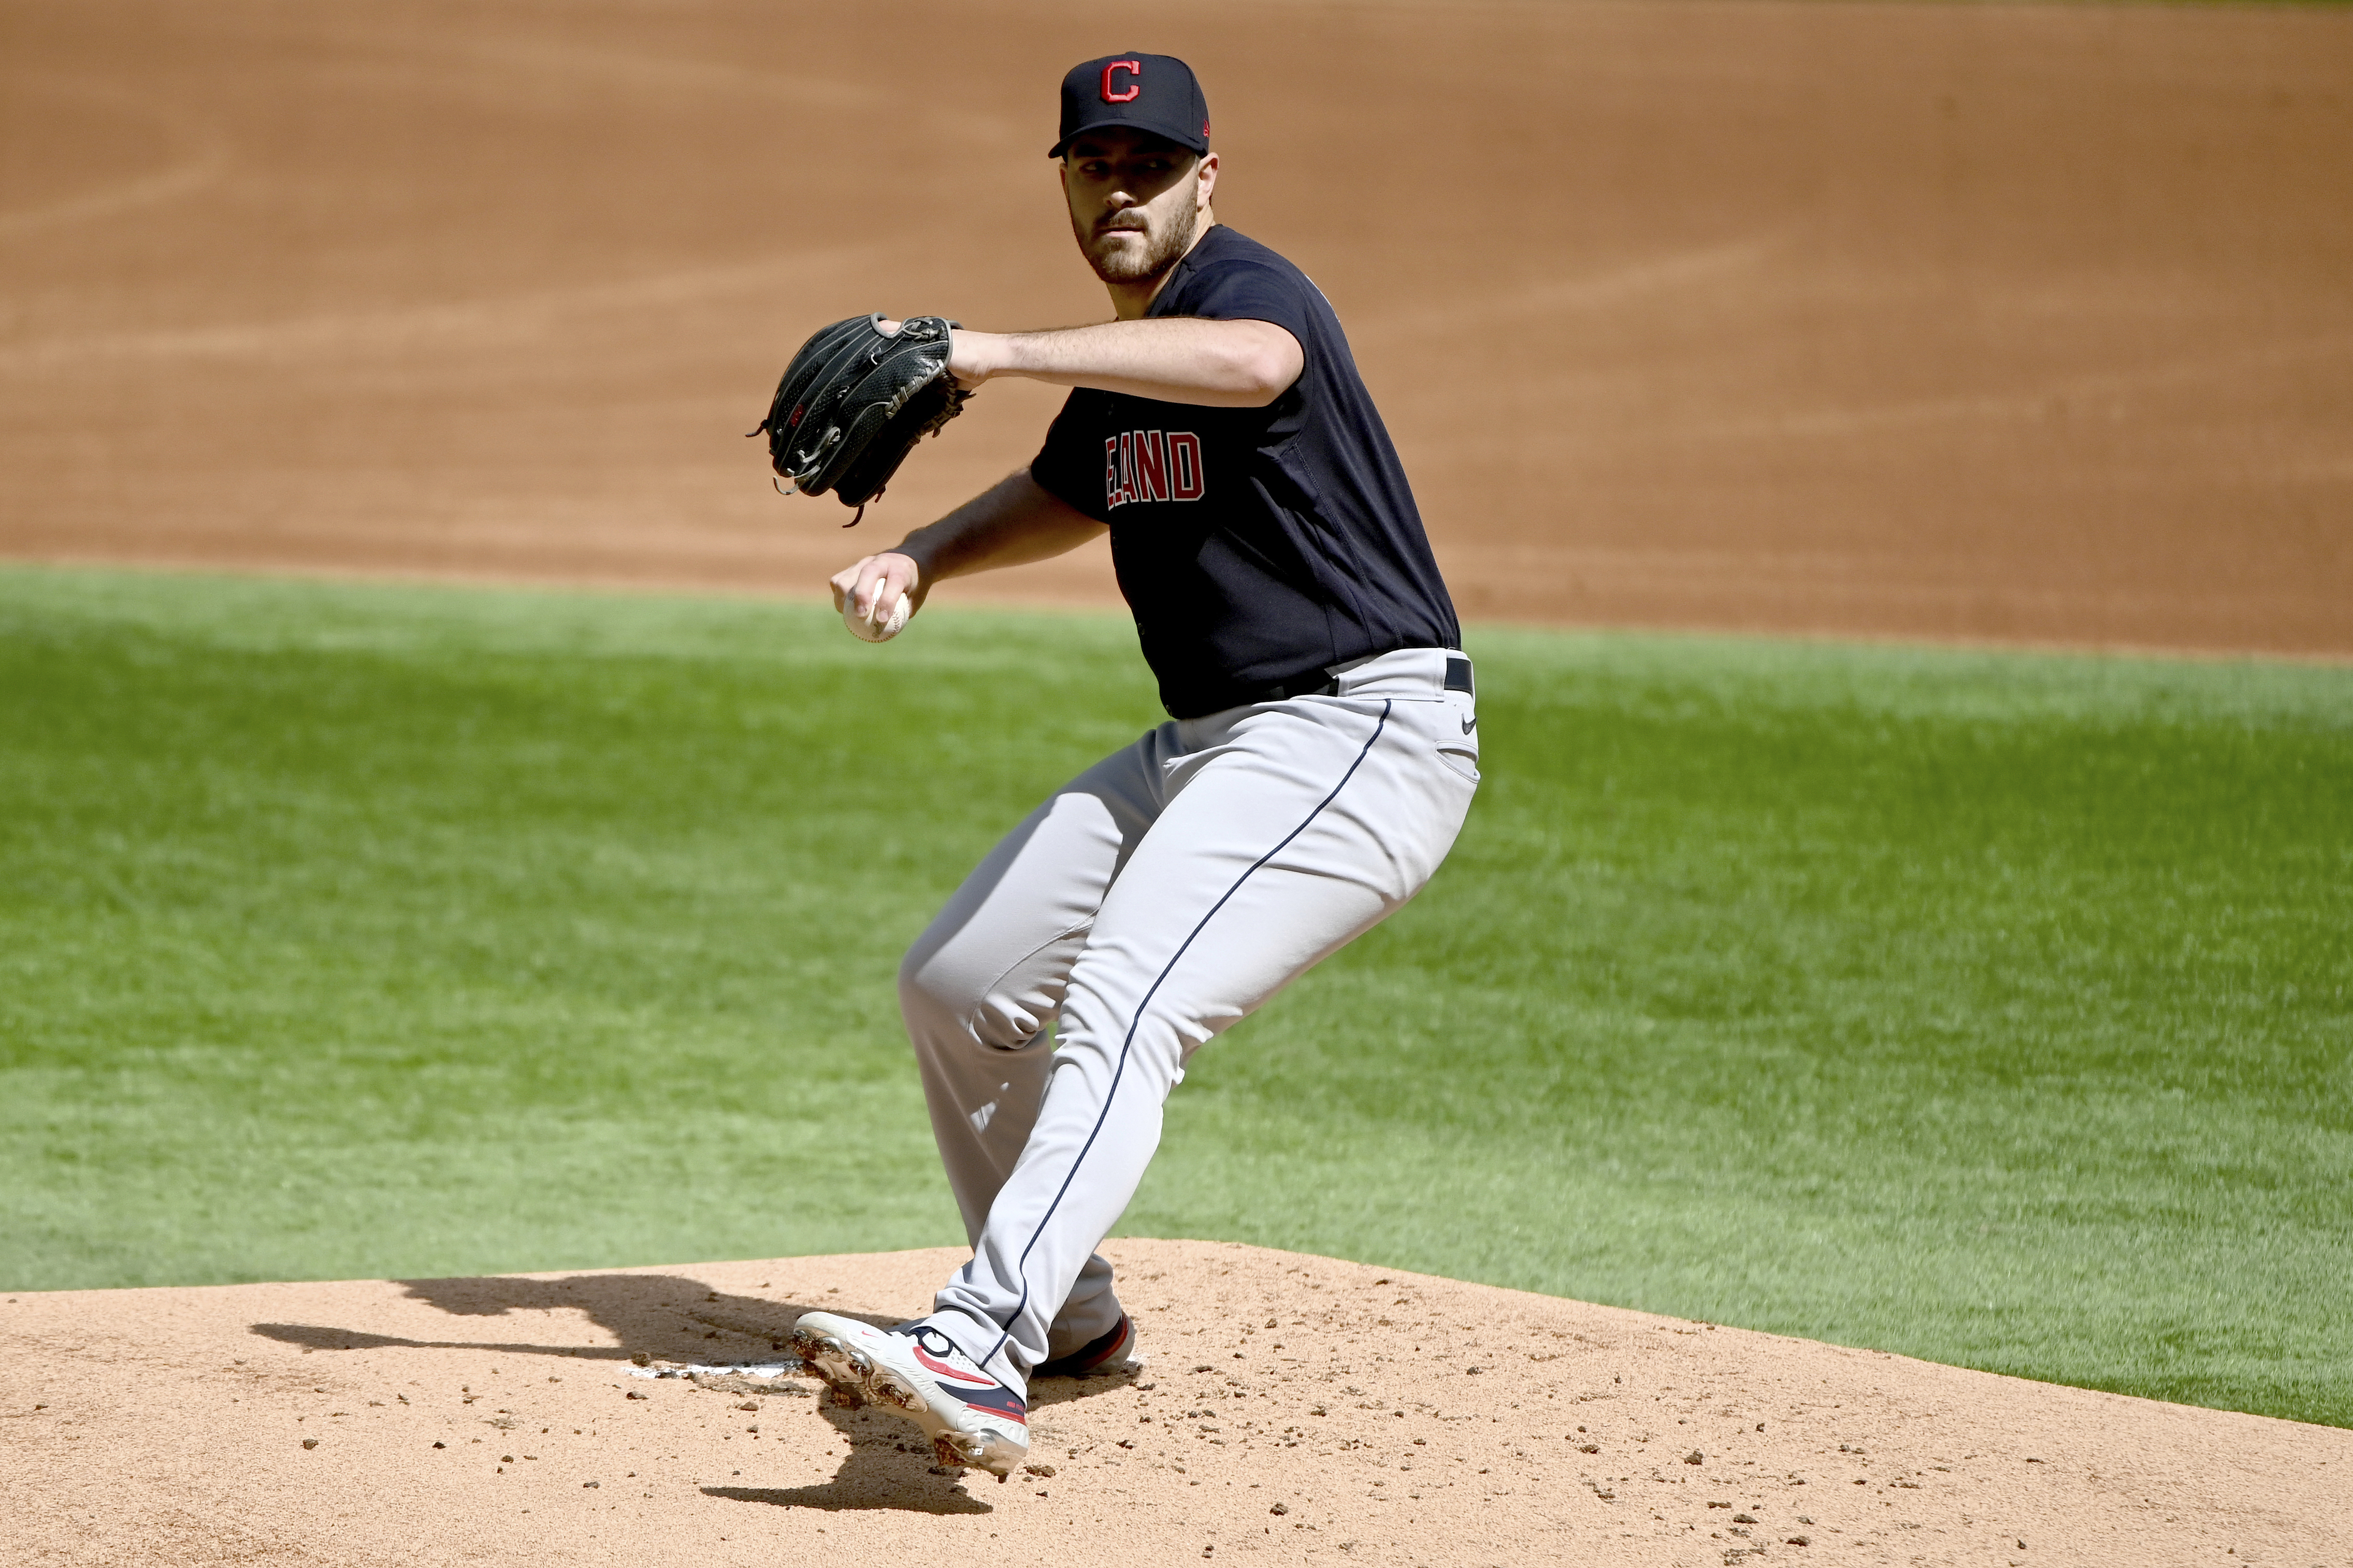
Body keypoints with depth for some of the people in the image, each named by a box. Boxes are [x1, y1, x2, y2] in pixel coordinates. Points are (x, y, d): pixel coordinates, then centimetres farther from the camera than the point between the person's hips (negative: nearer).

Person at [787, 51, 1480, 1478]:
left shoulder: (1245, 285, -15)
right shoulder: (1120, 367, 14)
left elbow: (1256, 361, -41)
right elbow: (1067, 496, 34)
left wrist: (993, 354, -41)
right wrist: (924, 558, 13)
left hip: (1362, 732, -11)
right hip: (1211, 744, 11)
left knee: (1121, 1009, -30)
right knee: (955, 992, 15)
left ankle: (976, 1359, -43)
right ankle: (1069, 1318, 30)